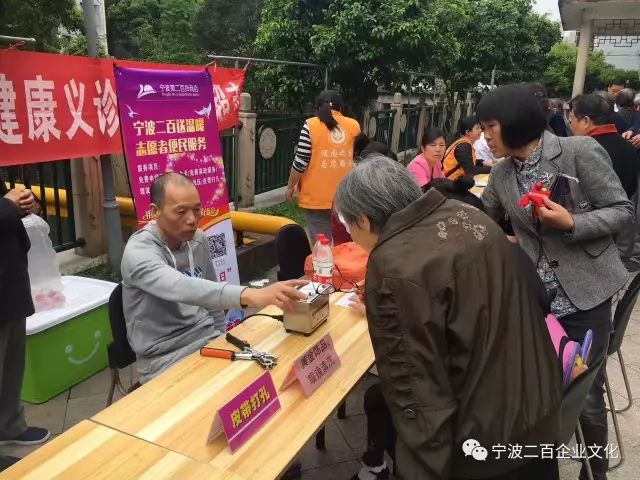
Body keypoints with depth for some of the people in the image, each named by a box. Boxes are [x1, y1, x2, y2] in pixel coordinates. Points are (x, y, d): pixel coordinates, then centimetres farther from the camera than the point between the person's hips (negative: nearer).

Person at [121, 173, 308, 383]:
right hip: (165, 358, -6)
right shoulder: (139, 252, -21)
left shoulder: (198, 239, 1)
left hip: (207, 339, 6)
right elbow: (183, 289, -40)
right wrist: (251, 295, -52)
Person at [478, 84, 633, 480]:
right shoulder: (502, 175, 4)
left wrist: (571, 223, -22)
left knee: (586, 394, 8)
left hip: (584, 294, -4)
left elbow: (623, 210, -8)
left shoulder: (580, 151, -11)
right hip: (534, 296, 4)